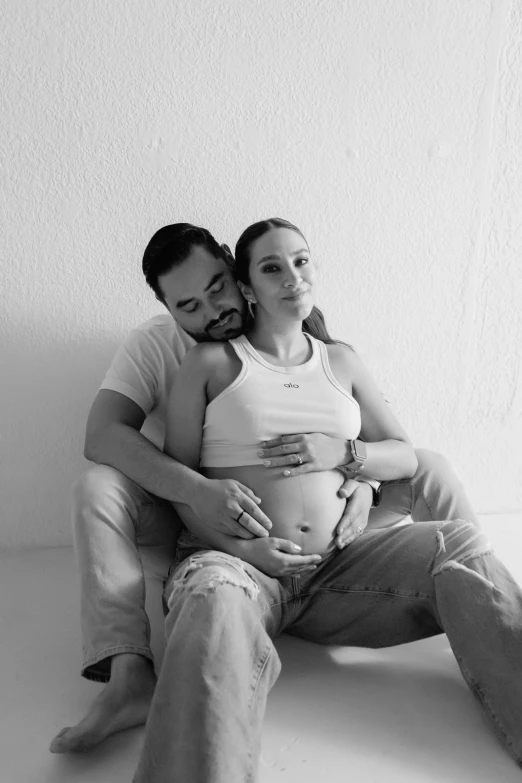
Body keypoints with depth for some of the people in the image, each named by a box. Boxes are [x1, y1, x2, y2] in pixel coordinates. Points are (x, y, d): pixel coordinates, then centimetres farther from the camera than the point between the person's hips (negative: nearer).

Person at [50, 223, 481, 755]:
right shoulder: (155, 343, -10)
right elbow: (101, 435, -24)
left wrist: (348, 458, -30)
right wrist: (197, 490, -40)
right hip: (196, 525, -1)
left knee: (428, 468, -12)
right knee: (97, 487, -29)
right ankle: (130, 677, -36)